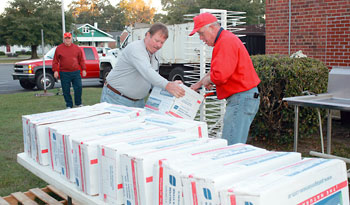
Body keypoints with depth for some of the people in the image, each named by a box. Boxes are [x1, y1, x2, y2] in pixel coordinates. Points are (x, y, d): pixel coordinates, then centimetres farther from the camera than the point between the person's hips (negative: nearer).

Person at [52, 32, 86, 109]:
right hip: (64, 73, -1)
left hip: (76, 72, 1)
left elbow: (81, 60, 12)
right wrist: (55, 70, -6)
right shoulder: (59, 48, 3)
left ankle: (78, 103, 19)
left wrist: (84, 69, 6)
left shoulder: (76, 48, 8)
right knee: (66, 90, 3)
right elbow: (55, 61, 3)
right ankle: (69, 105, 16)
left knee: (78, 88, 0)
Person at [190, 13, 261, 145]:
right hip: (239, 99, 11)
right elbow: (215, 70, 30)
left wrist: (207, 81, -5)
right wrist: (198, 85, 23)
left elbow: (220, 75, -25)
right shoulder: (223, 41, 20)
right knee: (235, 146, 13)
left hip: (242, 99, -11)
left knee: (230, 147, -10)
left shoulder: (226, 41, -16)